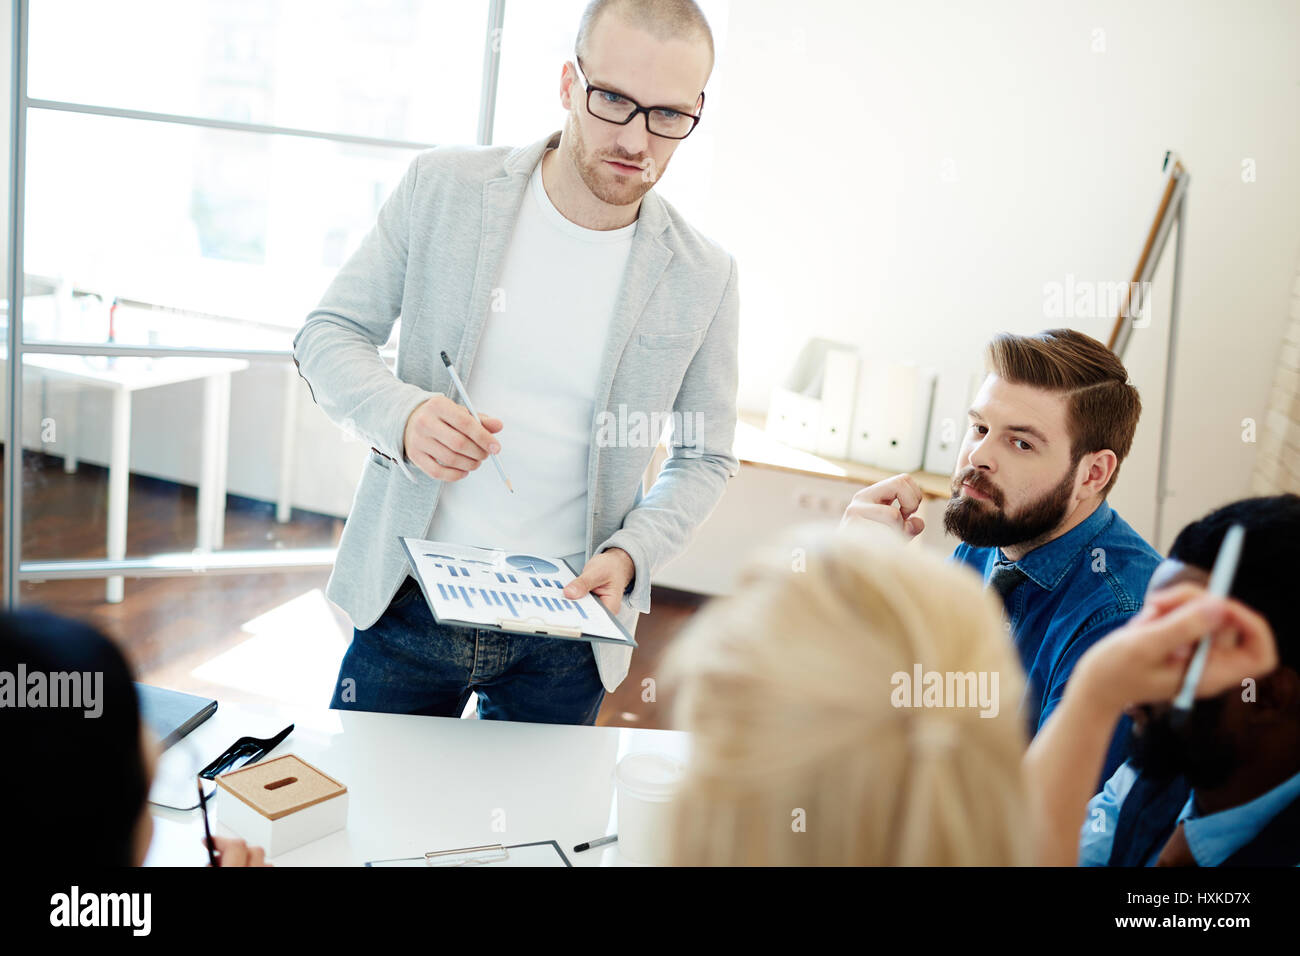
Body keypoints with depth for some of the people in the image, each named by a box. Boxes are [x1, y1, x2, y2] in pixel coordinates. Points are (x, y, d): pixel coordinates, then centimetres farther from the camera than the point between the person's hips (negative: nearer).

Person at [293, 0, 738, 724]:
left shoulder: (703, 278, -6)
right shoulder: (443, 188, -6)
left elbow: (706, 458, 5)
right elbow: (328, 335, 0)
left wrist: (629, 554, -12)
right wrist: (402, 413, -22)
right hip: (406, 603, 1)